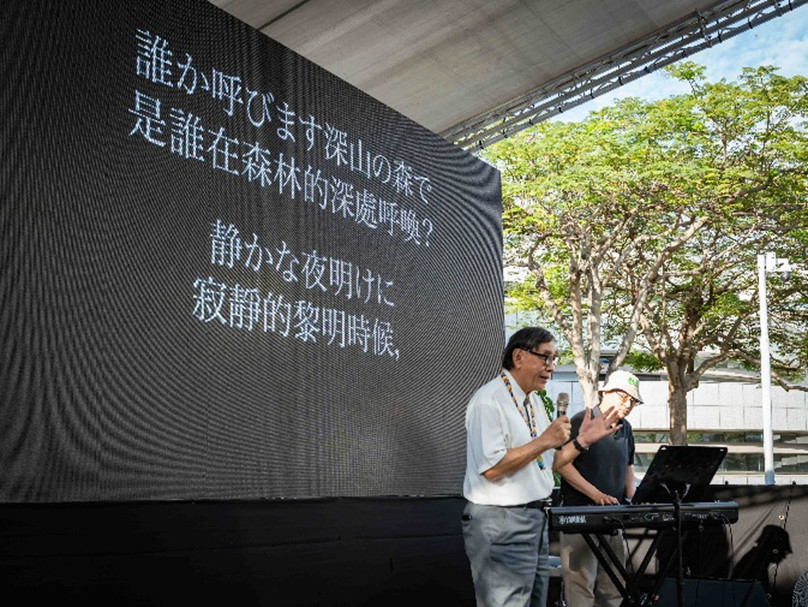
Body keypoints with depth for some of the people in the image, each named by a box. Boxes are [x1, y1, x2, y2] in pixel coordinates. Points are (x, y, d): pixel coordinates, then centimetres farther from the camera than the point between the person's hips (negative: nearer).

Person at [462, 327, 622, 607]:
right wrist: (544, 441, -19)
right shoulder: (489, 400, -15)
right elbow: (491, 468, -23)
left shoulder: (534, 402, 15)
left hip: (535, 520, 10)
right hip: (501, 523, -10)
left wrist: (582, 440, 8)